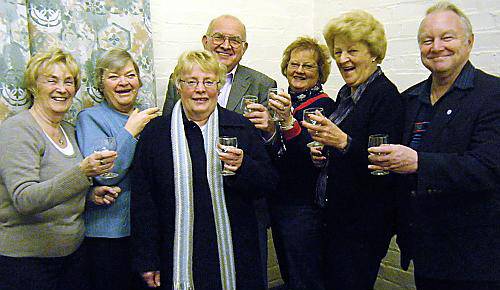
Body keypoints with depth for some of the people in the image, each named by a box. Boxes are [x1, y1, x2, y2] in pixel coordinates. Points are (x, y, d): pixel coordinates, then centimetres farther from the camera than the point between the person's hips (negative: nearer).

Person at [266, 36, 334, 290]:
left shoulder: (323, 105, -12)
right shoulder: (283, 101, 8)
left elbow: (311, 154, -28)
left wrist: (288, 121, -38)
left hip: (304, 205, -7)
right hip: (277, 200, 7)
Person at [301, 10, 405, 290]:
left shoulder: (386, 95, -15)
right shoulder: (346, 93, 11)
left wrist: (343, 143, -34)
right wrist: (322, 153, 3)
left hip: (366, 219, -8)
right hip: (339, 211, 8)